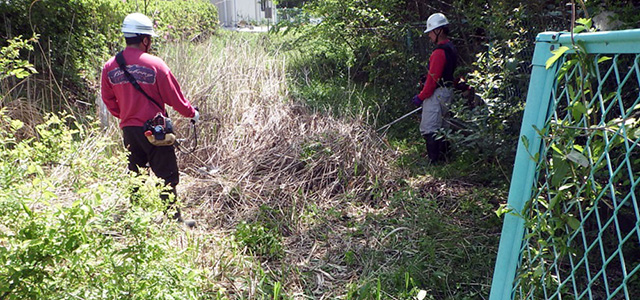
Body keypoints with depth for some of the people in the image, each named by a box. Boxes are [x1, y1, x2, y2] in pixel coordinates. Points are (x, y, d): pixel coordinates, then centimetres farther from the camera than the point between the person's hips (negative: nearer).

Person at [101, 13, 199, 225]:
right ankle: (172, 218, 7)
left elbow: (108, 100, 11)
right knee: (167, 176, 3)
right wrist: (191, 113, 7)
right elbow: (173, 96, -8)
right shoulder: (154, 64, -13)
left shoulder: (110, 67, 3)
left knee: (135, 175, 18)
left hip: (128, 129, 6)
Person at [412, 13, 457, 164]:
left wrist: (421, 96, -13)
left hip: (437, 94, -11)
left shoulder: (439, 52, -19)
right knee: (440, 127, 19)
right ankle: (442, 156, 28)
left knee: (429, 129, -6)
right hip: (446, 91, 11)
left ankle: (435, 160, -1)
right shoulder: (451, 48, 14)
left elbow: (433, 78, -21)